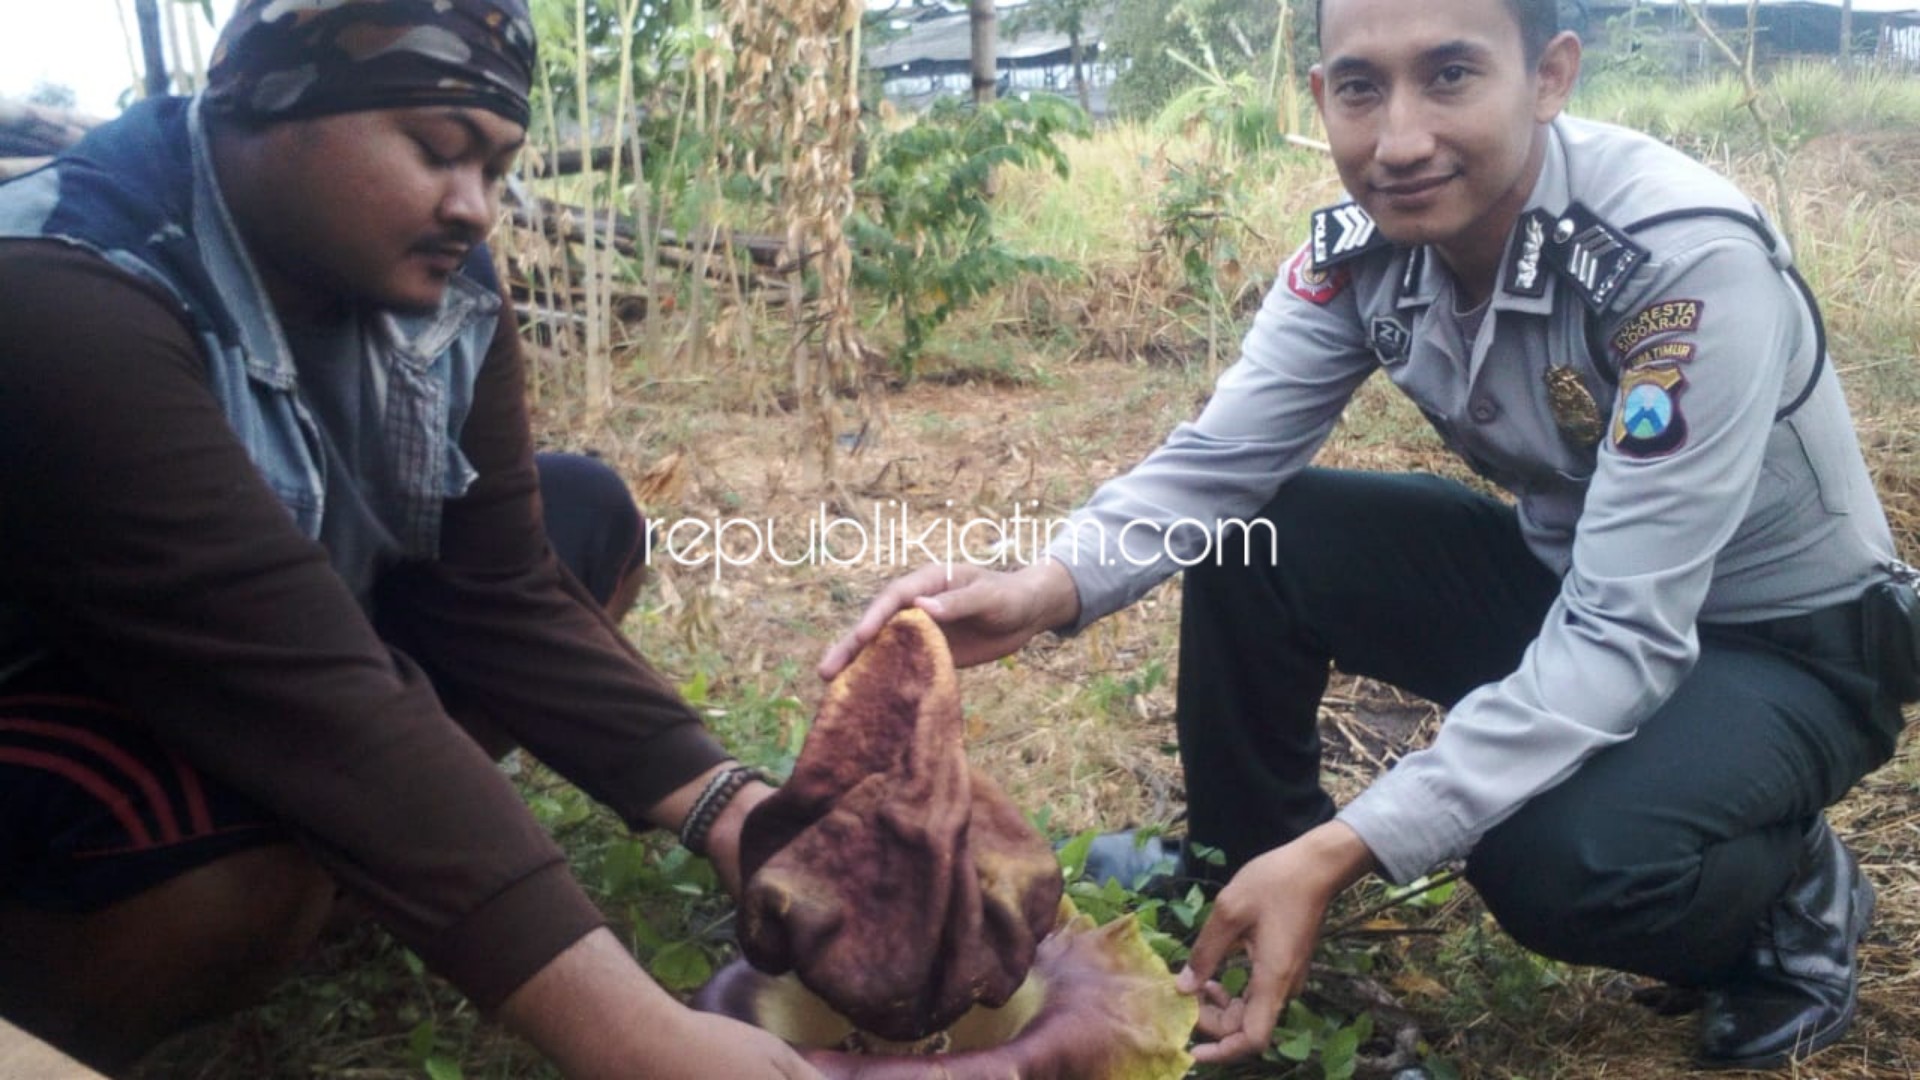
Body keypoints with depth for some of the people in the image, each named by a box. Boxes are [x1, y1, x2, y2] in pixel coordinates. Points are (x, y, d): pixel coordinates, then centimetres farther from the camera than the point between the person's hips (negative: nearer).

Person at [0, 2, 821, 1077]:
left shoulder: (435, 286, -9)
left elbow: (502, 594, -13)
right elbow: (311, 689, -42)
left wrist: (727, 808, -26)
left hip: (243, 693, 7)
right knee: (256, 853, -37)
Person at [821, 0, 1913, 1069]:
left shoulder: (1688, 257, -32)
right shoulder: (1361, 247, -14)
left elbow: (1625, 639, -35)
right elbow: (1218, 460, -15)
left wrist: (1342, 850, -43)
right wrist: (1048, 586, -37)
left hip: (1793, 636, -5)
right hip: (1561, 575, 6)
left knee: (1565, 860, -34)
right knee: (1248, 541, -12)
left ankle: (1799, 894, 2)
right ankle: (1240, 905, 7)